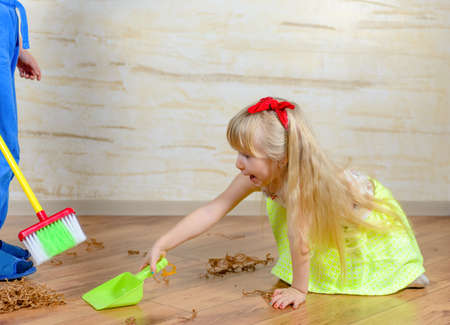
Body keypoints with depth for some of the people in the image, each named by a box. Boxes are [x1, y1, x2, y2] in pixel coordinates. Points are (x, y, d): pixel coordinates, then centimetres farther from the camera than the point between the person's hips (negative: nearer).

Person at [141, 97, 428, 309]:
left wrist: (299, 289, -29)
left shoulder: (299, 181, -44)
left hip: (367, 210, -6)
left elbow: (299, 238, -38)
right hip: (332, 216, 6)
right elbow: (212, 211, -23)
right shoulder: (258, 176, -23)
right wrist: (162, 245, -26)